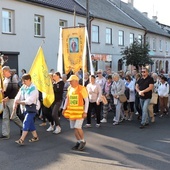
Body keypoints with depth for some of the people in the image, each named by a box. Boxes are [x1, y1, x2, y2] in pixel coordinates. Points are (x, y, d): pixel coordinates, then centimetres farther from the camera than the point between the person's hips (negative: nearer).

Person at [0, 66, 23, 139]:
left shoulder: (13, 79, -12)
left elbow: (15, 91, -17)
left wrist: (7, 98, -19)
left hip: (11, 100, -8)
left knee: (13, 116, 1)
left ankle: (23, 128, 23)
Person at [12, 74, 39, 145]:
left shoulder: (33, 89, -16)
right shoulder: (23, 88, 5)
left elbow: (29, 101, -22)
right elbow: (18, 97, 2)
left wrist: (19, 102, -19)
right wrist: (15, 104, -15)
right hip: (25, 108, 7)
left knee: (26, 122, -14)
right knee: (30, 123, 14)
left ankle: (22, 140, -16)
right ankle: (35, 137, 27)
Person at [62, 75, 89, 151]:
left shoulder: (82, 89, -11)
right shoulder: (69, 88, 7)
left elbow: (86, 100, -9)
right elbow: (67, 99, 19)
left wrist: (85, 112, -14)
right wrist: (64, 108, 13)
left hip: (79, 110, -6)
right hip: (71, 110, 6)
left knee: (78, 127, -11)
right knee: (74, 128, 9)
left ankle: (83, 141, 12)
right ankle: (79, 142, 24)